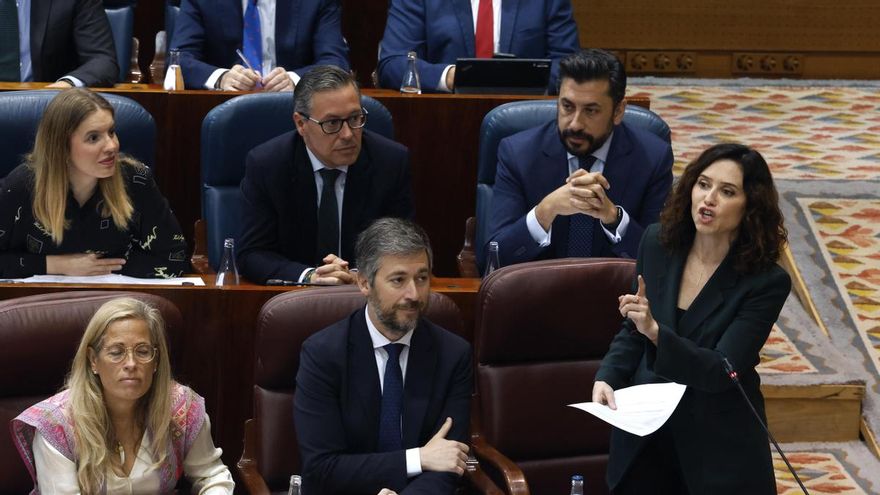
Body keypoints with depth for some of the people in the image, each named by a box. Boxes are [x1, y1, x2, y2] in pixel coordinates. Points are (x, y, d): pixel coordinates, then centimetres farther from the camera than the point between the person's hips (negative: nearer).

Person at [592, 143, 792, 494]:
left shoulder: (767, 282, -16)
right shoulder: (659, 243, -4)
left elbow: (721, 371, -22)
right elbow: (632, 333, 8)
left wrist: (655, 330, -34)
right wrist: (606, 378, -11)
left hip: (718, 449, -3)